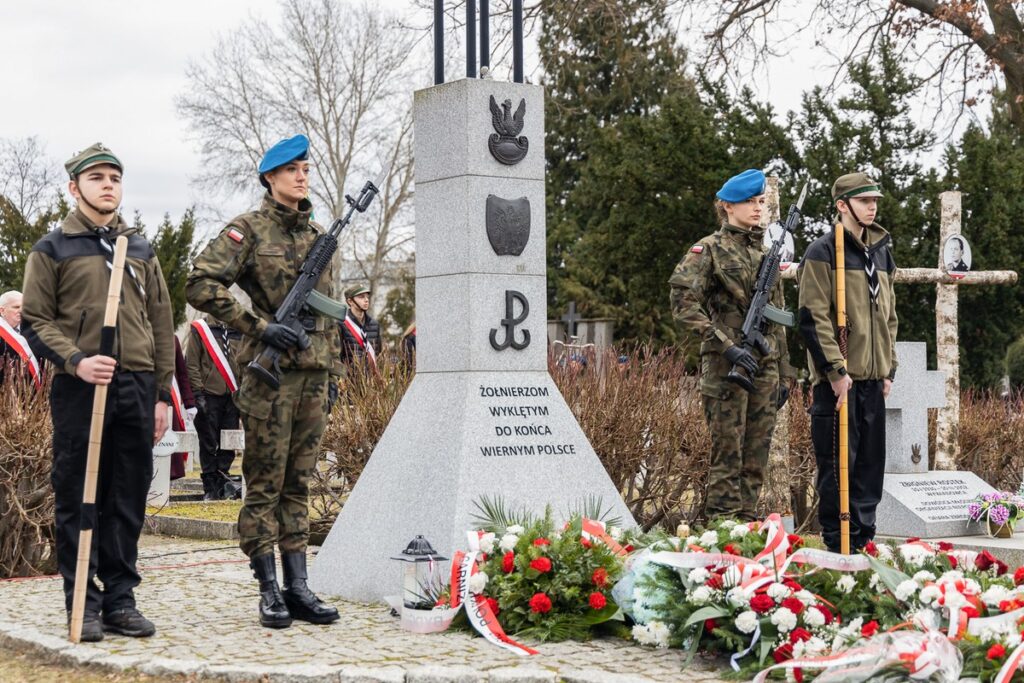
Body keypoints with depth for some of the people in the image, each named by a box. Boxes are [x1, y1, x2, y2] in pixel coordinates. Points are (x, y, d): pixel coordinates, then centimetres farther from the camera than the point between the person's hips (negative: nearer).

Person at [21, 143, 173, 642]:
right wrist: (75, 361, -17)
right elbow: (35, 320, 0)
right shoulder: (52, 249, 4)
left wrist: (162, 393, 9)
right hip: (80, 389, -4)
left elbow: (161, 323, 15)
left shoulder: (140, 250, 16)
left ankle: (120, 600, 15)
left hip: (136, 389, 4)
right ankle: (83, 605, 7)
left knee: (129, 501, 7)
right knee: (78, 501, 1)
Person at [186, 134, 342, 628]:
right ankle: (269, 591, 5)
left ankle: (298, 588, 12)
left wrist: (333, 372, 17)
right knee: (264, 484, 0)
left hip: (313, 376, 6)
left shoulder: (318, 235, 16)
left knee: (298, 484, 9)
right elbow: (200, 285, -14)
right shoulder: (248, 229, -3)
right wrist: (259, 326, -16)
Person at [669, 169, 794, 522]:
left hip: (765, 366, 6)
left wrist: (783, 372, 18)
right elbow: (683, 304, -15)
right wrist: (726, 346, -20)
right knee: (728, 453, -5)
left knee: (756, 456, 7)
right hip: (725, 368, -6)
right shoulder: (709, 249, -3)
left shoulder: (764, 253, 18)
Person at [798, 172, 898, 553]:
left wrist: (889, 369, 14)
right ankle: (838, 544, 5)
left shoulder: (882, 253, 16)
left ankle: (864, 540, 19)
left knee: (871, 463, 10)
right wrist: (836, 370, -16)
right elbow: (813, 318, -13)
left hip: (873, 378, 7)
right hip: (838, 379, -7)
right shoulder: (823, 253, -7)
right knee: (838, 463, -3)